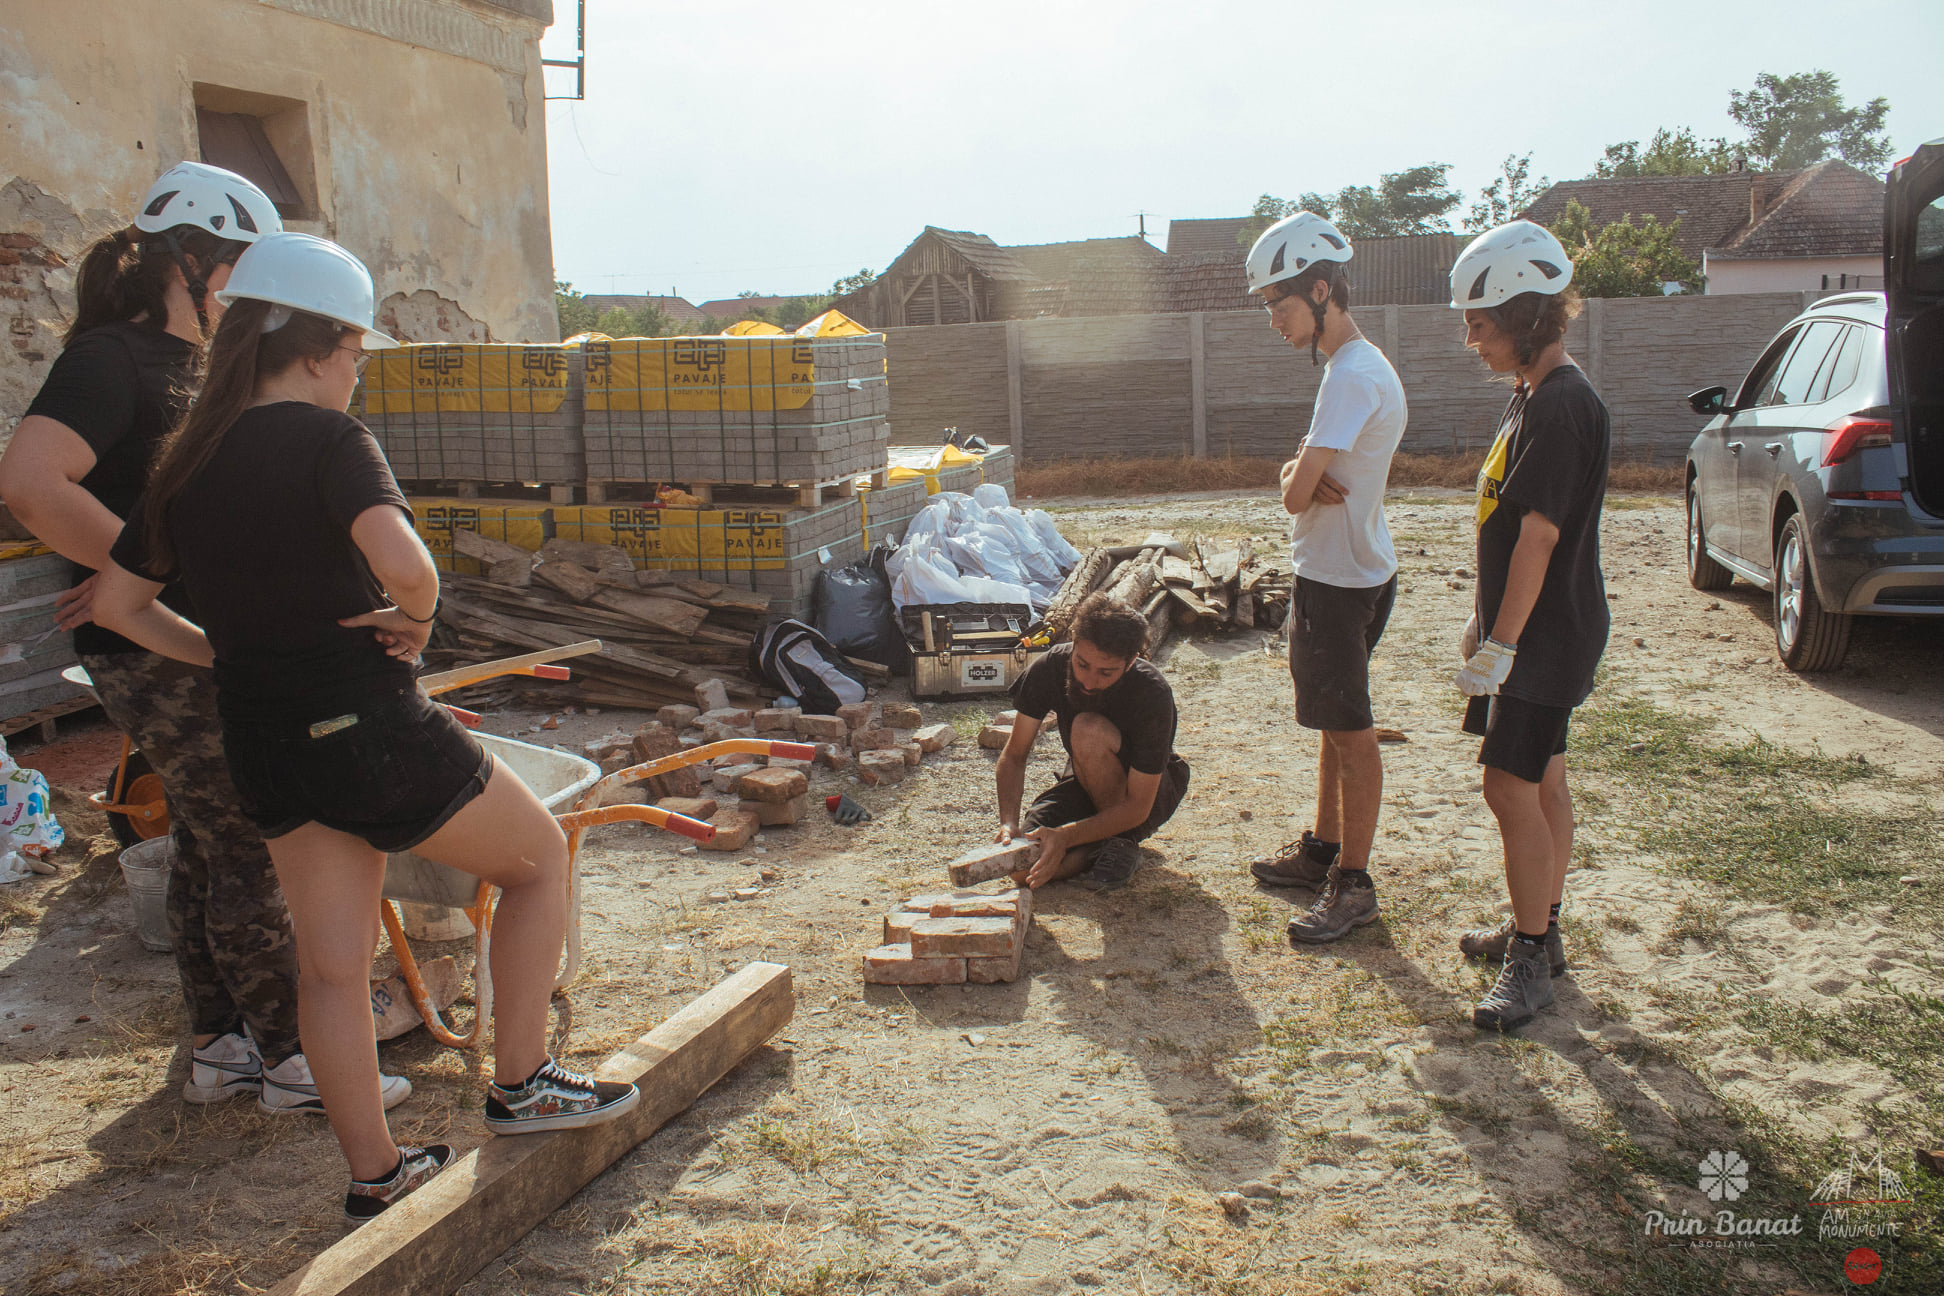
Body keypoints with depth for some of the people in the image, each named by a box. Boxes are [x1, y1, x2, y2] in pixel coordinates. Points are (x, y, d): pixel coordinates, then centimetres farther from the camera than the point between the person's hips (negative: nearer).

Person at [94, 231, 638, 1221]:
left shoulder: (185, 461, 7)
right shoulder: (327, 441, -15)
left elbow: (117, 602, 14)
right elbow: (404, 562, -33)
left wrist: (227, 652, 18)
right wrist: (414, 621, -13)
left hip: (262, 746, 8)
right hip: (369, 729, -7)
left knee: (332, 964, 15)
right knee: (539, 856, 14)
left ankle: (374, 1176, 27)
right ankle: (520, 1084, 20)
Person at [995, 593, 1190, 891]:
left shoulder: (1152, 695, -32)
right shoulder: (1051, 666, -21)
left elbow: (1137, 807, -29)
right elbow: (1013, 756, -12)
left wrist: (1066, 836, -41)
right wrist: (1009, 824, -29)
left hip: (1151, 790, -4)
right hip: (1085, 783, 4)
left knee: (1088, 730, -35)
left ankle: (1122, 841, -13)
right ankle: (1101, 841, 5)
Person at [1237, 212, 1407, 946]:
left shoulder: (1352, 376, -22)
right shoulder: (1360, 367, 11)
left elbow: (1295, 495, -26)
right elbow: (1304, 477, 12)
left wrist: (1301, 481, -4)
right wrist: (1304, 475, -11)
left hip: (1341, 580, -10)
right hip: (1340, 572, 10)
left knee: (1350, 731, -1)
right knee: (1334, 723, 19)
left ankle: (1353, 885, 10)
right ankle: (1323, 848, 33)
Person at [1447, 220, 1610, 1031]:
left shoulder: (1562, 406, -20)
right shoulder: (1535, 397, 11)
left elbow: (1538, 538, -23)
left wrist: (1500, 644, -21)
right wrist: (1484, 622, 19)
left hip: (1547, 635, -10)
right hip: (1536, 630, 10)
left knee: (1512, 788, -7)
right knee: (1541, 783, 17)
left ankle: (1531, 957, 5)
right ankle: (1538, 929, 29)